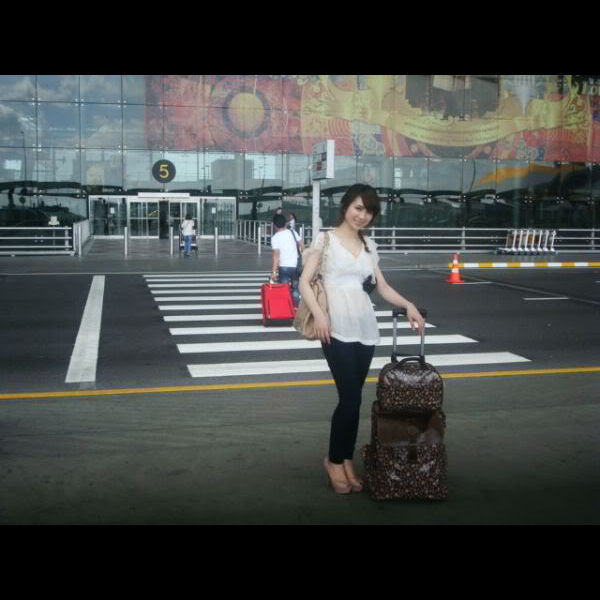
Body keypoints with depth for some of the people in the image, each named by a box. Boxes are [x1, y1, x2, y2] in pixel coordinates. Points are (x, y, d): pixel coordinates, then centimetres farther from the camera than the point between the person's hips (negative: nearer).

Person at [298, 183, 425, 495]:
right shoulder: (325, 239, 1)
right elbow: (304, 282, -4)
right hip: (337, 327, -5)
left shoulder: (369, 245, 15)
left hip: (365, 327, 5)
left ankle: (346, 460, 20)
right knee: (350, 397, -7)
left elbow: (382, 286, 17)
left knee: (352, 397, 8)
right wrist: (318, 314, -18)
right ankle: (335, 460, 12)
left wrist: (408, 305, 1)